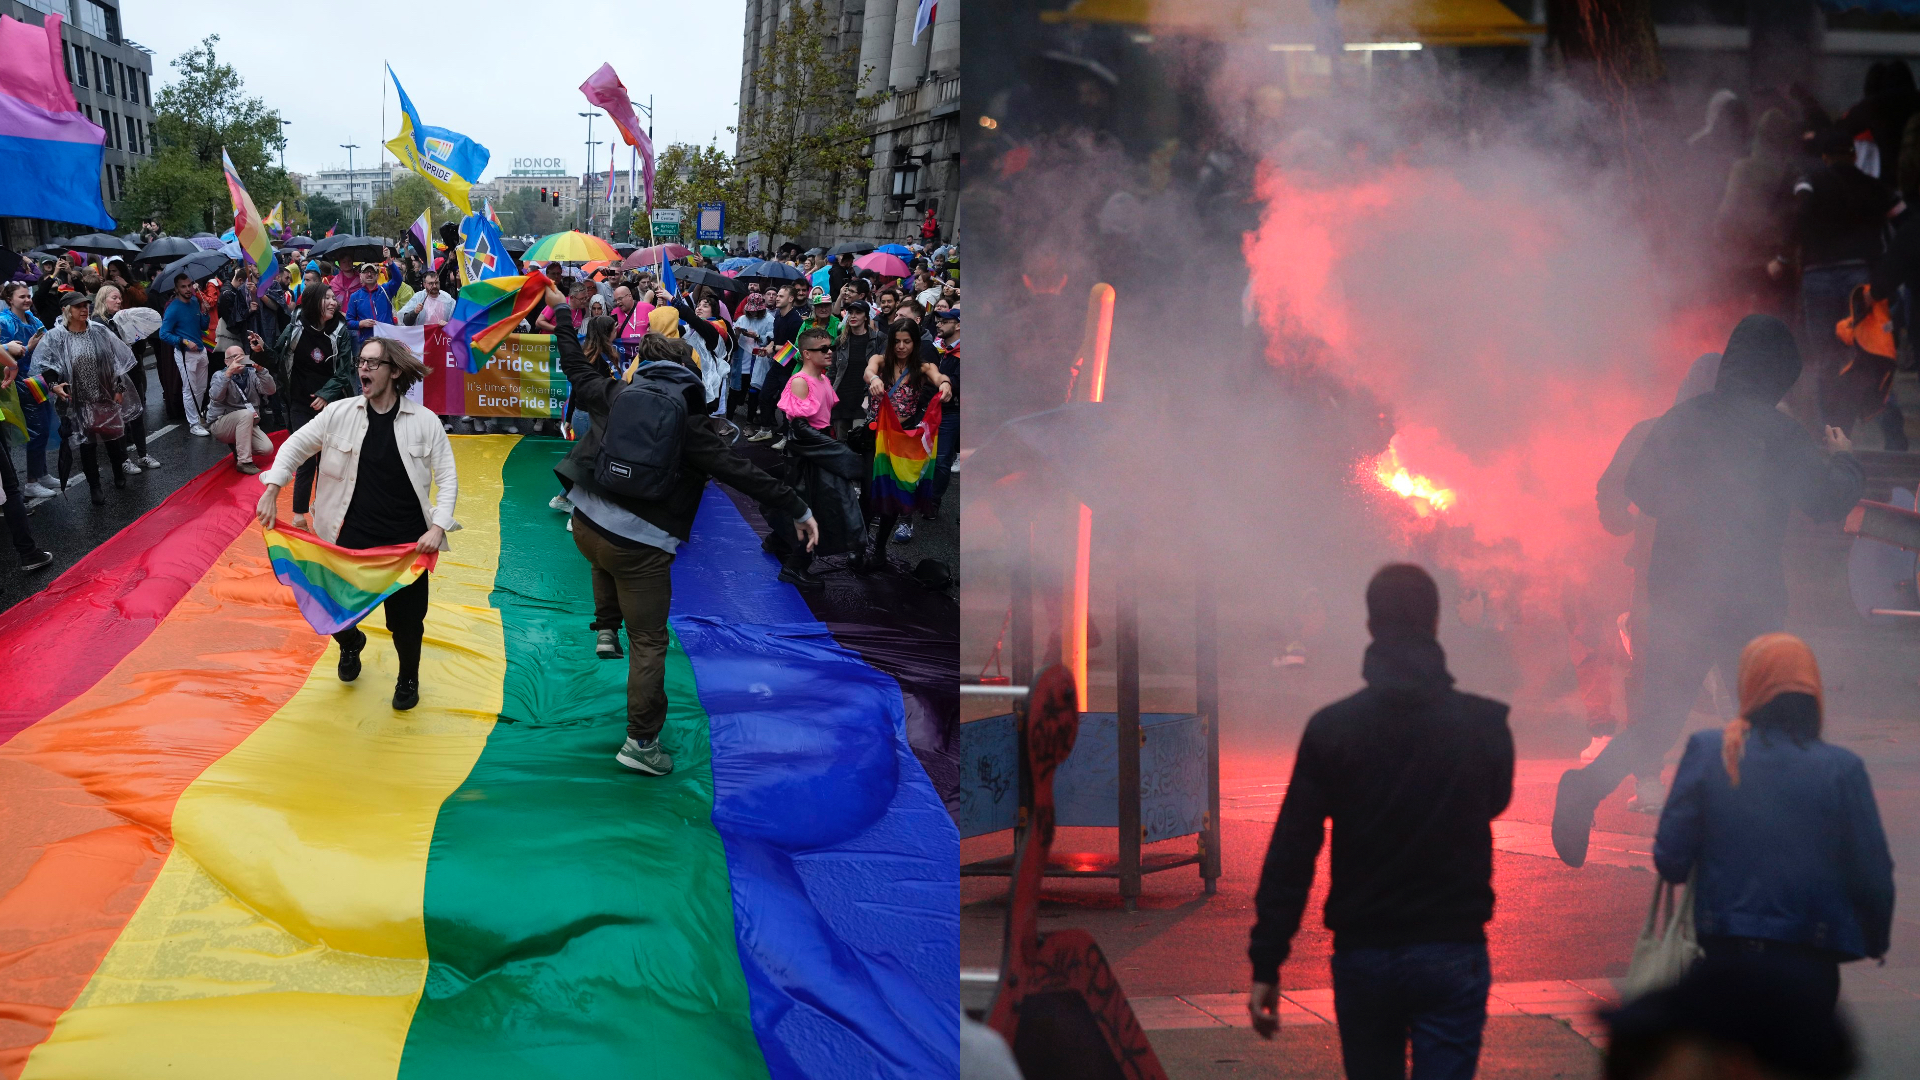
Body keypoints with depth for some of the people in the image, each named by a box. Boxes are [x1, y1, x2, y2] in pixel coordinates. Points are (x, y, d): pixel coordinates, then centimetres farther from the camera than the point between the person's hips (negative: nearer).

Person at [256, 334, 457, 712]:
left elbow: (447, 479, -4)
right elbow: (295, 446, 6)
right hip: (352, 538, 1)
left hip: (407, 542, -1)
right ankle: (350, 643, 46)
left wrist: (438, 527, -15)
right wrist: (271, 491, -4)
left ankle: (408, 678, 37)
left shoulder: (424, 421, -6)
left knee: (407, 621, 6)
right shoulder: (340, 413, -3)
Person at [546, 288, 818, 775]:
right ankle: (641, 741, 6)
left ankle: (605, 630, 33)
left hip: (587, 526, 5)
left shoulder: (613, 394, 4)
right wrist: (798, 509, -5)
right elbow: (742, 473, -10)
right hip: (640, 548, -5)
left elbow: (575, 368, 23)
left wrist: (562, 312, 39)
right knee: (648, 642, 5)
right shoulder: (688, 423, -7)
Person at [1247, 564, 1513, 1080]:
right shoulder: (1484, 724, -5)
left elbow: (1290, 853, -8)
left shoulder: (1330, 727, -7)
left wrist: (1265, 964, -4)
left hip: (1362, 954, 1)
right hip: (1452, 954, -1)